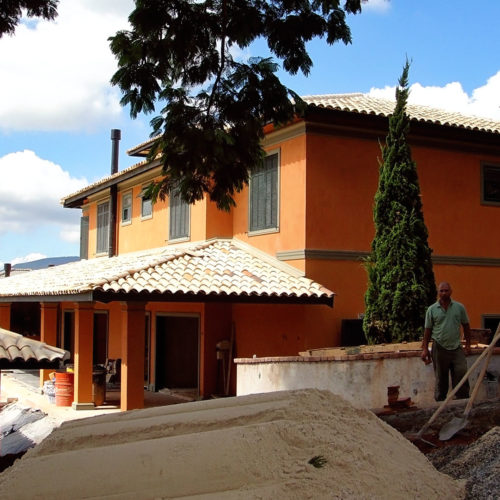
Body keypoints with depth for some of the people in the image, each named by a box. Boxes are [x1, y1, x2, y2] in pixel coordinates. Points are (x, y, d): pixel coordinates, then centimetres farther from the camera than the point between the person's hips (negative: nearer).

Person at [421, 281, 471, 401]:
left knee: (461, 374, -11)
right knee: (440, 379, 6)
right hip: (440, 349, -1)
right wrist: (425, 349, 0)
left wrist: (468, 344, 8)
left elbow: (466, 326, 12)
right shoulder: (431, 309, 2)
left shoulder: (459, 307, 5)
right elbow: (428, 330, 5)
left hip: (456, 348, 1)